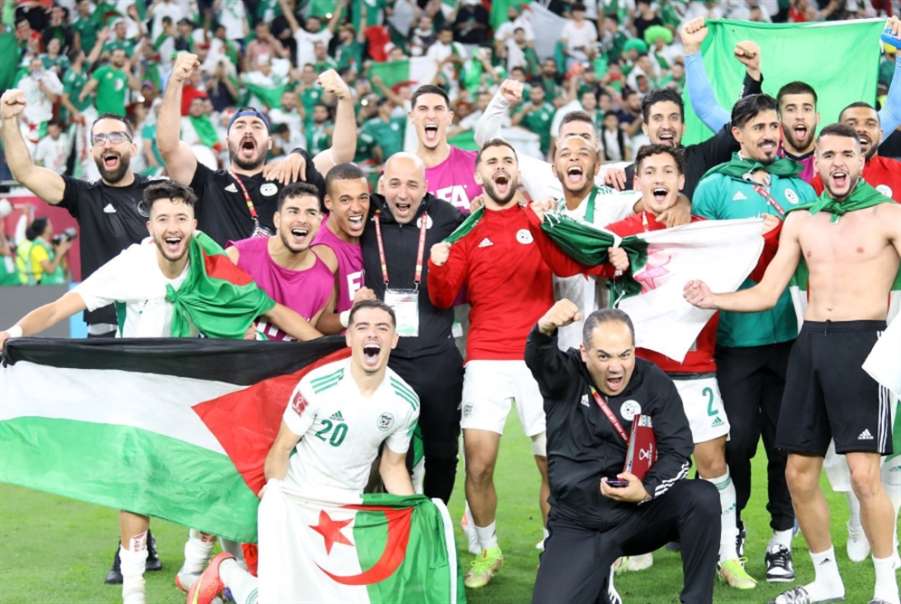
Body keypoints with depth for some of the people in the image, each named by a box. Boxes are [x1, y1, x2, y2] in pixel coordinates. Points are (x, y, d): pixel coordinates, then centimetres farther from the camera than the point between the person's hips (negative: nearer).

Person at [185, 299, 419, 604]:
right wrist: (274, 505, -12)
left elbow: (393, 467, 7)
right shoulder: (317, 386, -20)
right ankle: (227, 572, 18)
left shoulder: (406, 402, -6)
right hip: (295, 500, -5)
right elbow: (281, 449, -11)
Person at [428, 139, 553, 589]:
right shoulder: (467, 230, 9)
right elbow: (444, 299, 4)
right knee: (478, 465, -8)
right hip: (486, 361, 0)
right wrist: (438, 266, -15)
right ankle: (487, 551, 13)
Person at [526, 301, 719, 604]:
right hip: (577, 526, 0)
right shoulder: (565, 376, -4)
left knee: (702, 497, -28)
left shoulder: (654, 383, -3)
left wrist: (646, 490, -27)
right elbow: (538, 357, -27)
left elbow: (677, 451, -7)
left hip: (640, 513, 0)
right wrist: (545, 329, -52)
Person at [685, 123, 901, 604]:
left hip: (861, 342, -5)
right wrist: (713, 300, -2)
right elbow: (766, 294, 14)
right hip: (809, 342, 5)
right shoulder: (800, 222, 14)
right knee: (799, 473, 7)